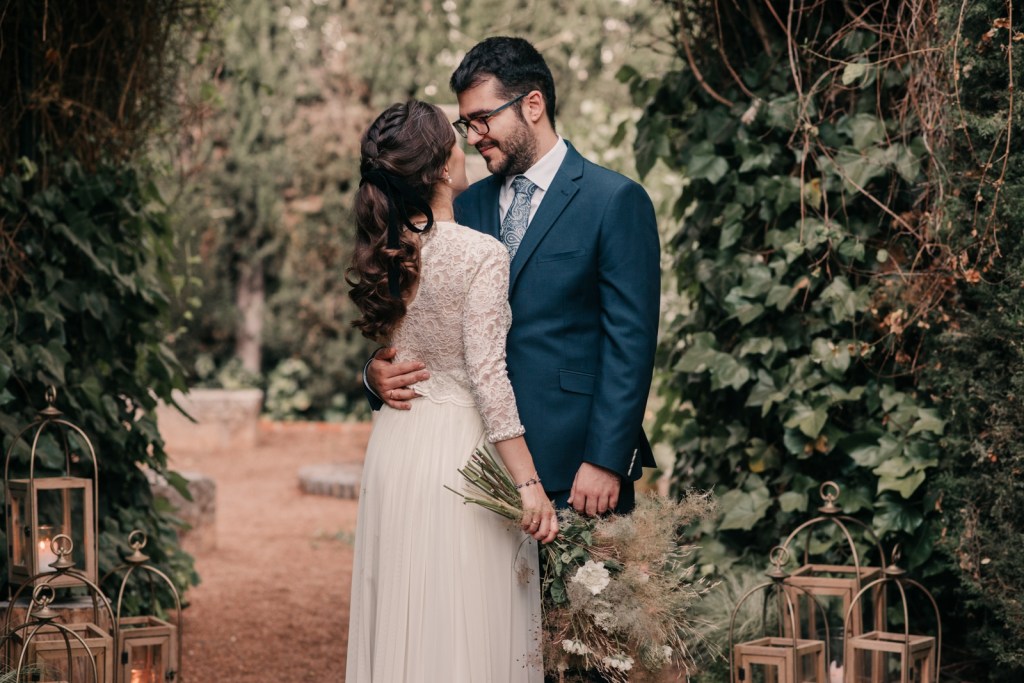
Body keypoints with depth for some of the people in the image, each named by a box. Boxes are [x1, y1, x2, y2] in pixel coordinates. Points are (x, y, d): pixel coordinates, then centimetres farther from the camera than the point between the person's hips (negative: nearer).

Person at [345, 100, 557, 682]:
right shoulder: (481, 254, -15)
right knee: (466, 625, 2)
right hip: (462, 448, -7)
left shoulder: (384, 251, 4)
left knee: (403, 615, 14)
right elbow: (487, 374, -19)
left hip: (395, 444, 7)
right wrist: (529, 483, -16)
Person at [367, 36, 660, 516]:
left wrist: (605, 461, -15)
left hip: (573, 468, -5)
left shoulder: (616, 201, -4)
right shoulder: (467, 207, 13)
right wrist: (379, 373, -8)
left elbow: (630, 342, -9)